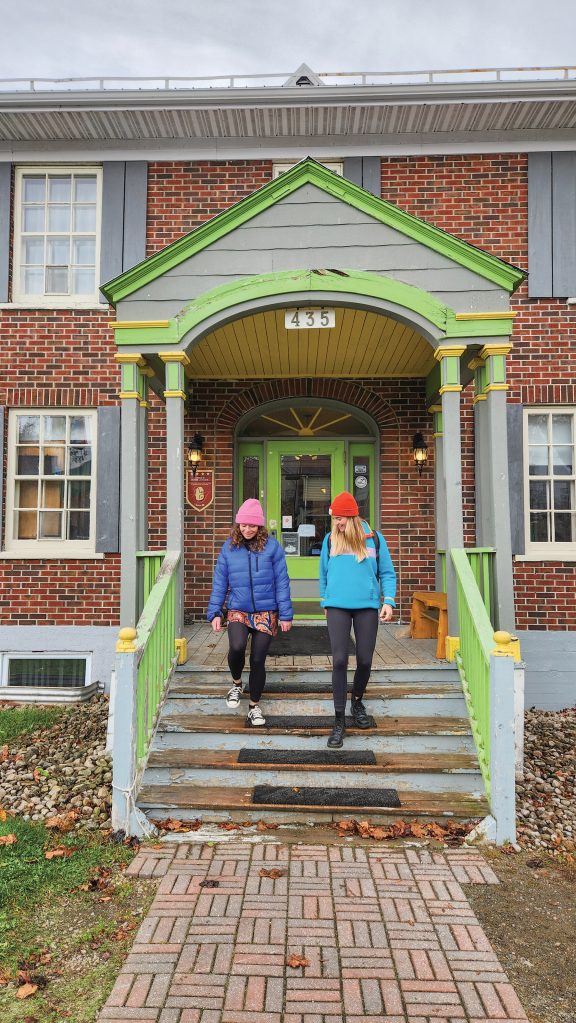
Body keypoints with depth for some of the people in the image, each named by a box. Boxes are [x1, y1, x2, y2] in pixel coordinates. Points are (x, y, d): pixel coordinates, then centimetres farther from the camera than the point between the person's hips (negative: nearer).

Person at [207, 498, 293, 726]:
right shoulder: (229, 548, 1)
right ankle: (236, 684, 8)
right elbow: (219, 583, 5)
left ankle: (254, 706, 27)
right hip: (238, 611, 1)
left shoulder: (272, 546, -4)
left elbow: (281, 582, -3)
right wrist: (215, 612, 1)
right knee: (237, 647, -25)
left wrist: (285, 614, -4)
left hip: (266, 613, 0)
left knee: (258, 660, 4)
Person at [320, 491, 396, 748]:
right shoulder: (330, 539, 6)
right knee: (339, 661, -7)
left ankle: (357, 702, 34)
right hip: (337, 607, 0)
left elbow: (387, 573, 6)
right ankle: (339, 720, 2)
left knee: (365, 661, 6)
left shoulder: (374, 539, 2)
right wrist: (325, 601, 19)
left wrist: (388, 601, -4)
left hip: (367, 606, 0)